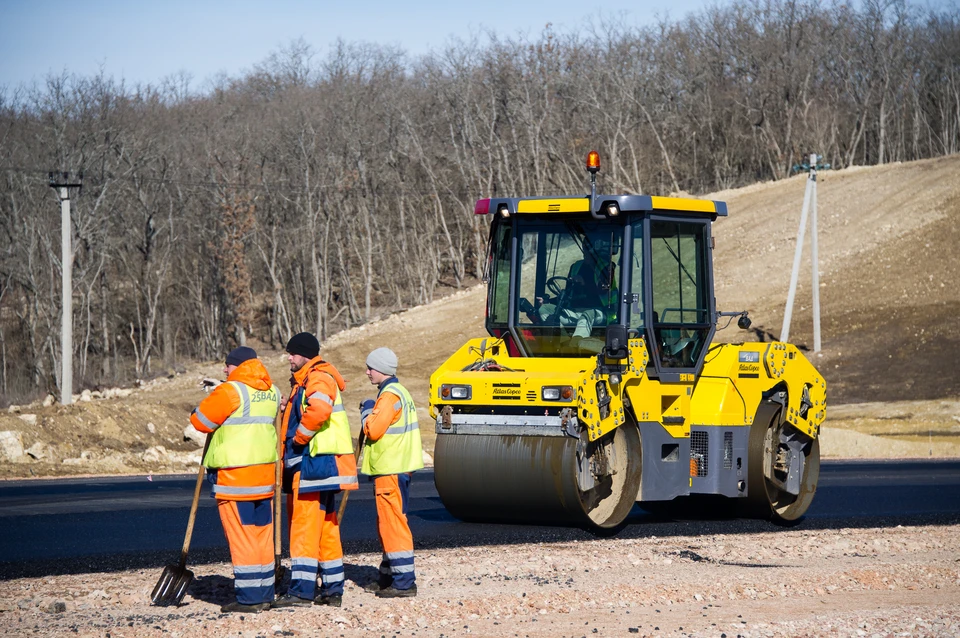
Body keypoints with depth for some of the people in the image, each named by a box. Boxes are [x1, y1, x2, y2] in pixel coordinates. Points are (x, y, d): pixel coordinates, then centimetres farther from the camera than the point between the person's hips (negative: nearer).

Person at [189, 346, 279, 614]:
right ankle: (265, 594, 15)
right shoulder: (272, 392, 12)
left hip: (234, 476, -7)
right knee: (262, 534, 12)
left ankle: (248, 598, -3)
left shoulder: (231, 391, -12)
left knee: (241, 535, -3)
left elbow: (200, 421, -9)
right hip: (265, 474, 7)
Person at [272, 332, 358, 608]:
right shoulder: (304, 381, 21)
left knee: (305, 526, -12)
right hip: (311, 463, 11)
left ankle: (301, 590, -14)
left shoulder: (318, 379, -12)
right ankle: (332, 590, 16)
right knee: (326, 529, 12)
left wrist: (298, 438, -20)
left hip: (315, 462, -11)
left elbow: (319, 411, -31)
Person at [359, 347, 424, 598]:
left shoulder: (390, 395, -16)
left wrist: (367, 411, -5)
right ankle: (388, 577, 25)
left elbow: (373, 430, -20)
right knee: (388, 523, 17)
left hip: (390, 470, -11)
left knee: (393, 523, -9)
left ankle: (404, 582, -10)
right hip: (396, 467, 11)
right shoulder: (398, 392, 18)